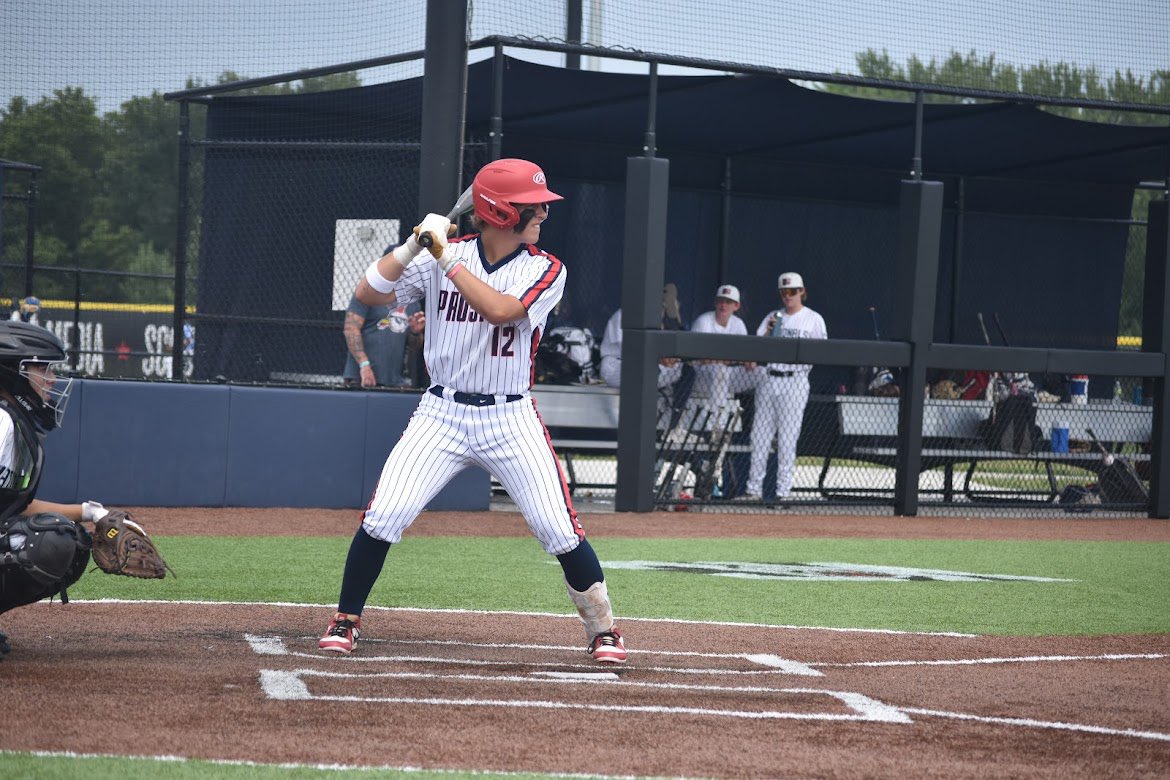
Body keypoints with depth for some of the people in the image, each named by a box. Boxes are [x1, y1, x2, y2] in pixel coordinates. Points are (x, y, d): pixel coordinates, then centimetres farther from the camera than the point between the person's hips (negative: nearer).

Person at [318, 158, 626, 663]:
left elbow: (500, 309, -24)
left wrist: (445, 257, -22)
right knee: (383, 518, -10)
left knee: (560, 531, -6)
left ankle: (602, 630, 14)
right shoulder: (440, 257, -2)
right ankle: (345, 621, 9)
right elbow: (367, 294, -8)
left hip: (510, 419, 0)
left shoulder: (545, 270, -6)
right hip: (442, 414, 0)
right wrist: (416, 243, -18)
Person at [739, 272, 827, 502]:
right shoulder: (773, 317, 15)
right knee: (760, 435, 4)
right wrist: (768, 332, -10)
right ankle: (754, 489, 9)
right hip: (769, 379, 4)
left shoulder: (814, 319, 4)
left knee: (787, 438, -6)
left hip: (795, 381, -4)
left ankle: (783, 491, -3)